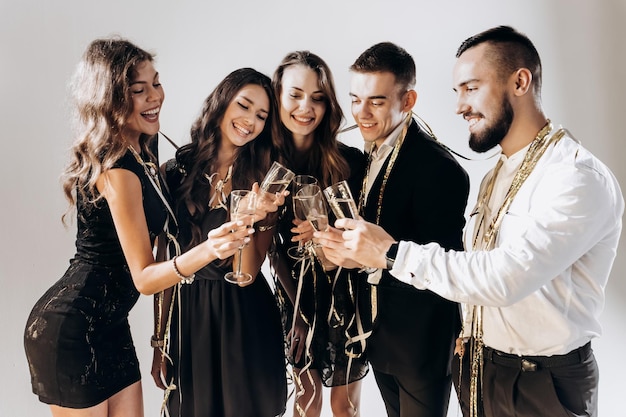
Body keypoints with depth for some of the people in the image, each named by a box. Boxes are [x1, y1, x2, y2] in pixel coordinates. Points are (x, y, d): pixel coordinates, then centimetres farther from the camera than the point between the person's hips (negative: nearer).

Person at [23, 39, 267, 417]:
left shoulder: (142, 152, 5)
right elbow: (143, 277, -21)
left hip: (108, 325, 8)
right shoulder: (116, 169, -23)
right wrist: (207, 251, -39)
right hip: (70, 329, -8)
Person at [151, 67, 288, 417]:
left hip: (246, 319, -1)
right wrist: (160, 341, 6)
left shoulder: (263, 178, -5)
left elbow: (245, 274, -12)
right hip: (188, 315, 2)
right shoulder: (177, 172, -2)